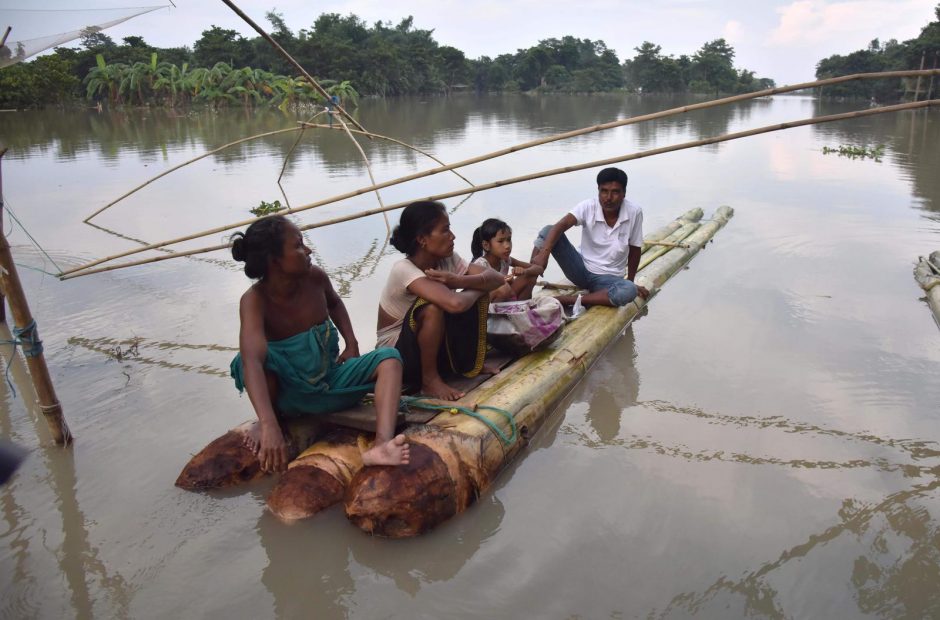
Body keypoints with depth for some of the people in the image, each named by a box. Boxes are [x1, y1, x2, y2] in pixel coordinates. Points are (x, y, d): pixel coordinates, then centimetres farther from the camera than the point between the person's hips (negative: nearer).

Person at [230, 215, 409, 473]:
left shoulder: (315, 277, -10)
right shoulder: (255, 300, -24)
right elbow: (252, 361, -41)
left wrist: (352, 343, 1)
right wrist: (270, 426, -54)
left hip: (329, 381, 5)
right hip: (288, 395, -4)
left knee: (389, 359, -19)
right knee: (246, 360, -35)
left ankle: (382, 444, -42)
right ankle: (274, 416, -4)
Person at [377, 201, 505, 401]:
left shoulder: (447, 259, -7)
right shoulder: (404, 270, -30)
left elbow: (497, 279, -12)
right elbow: (455, 304, -44)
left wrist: (457, 281, -30)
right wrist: (477, 289, -22)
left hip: (434, 342, 7)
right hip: (397, 354, -7)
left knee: (478, 296, -9)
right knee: (432, 307, -35)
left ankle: (468, 361, 9)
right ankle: (430, 379, -15)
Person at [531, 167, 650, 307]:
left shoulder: (634, 212, -13)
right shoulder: (588, 206, -15)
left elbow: (635, 249, 0)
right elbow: (559, 226, -30)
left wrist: (631, 282, 10)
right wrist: (544, 253, -47)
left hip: (608, 278, 0)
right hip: (581, 269, 1)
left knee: (630, 291, -37)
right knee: (547, 231, -22)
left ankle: (568, 300, -28)